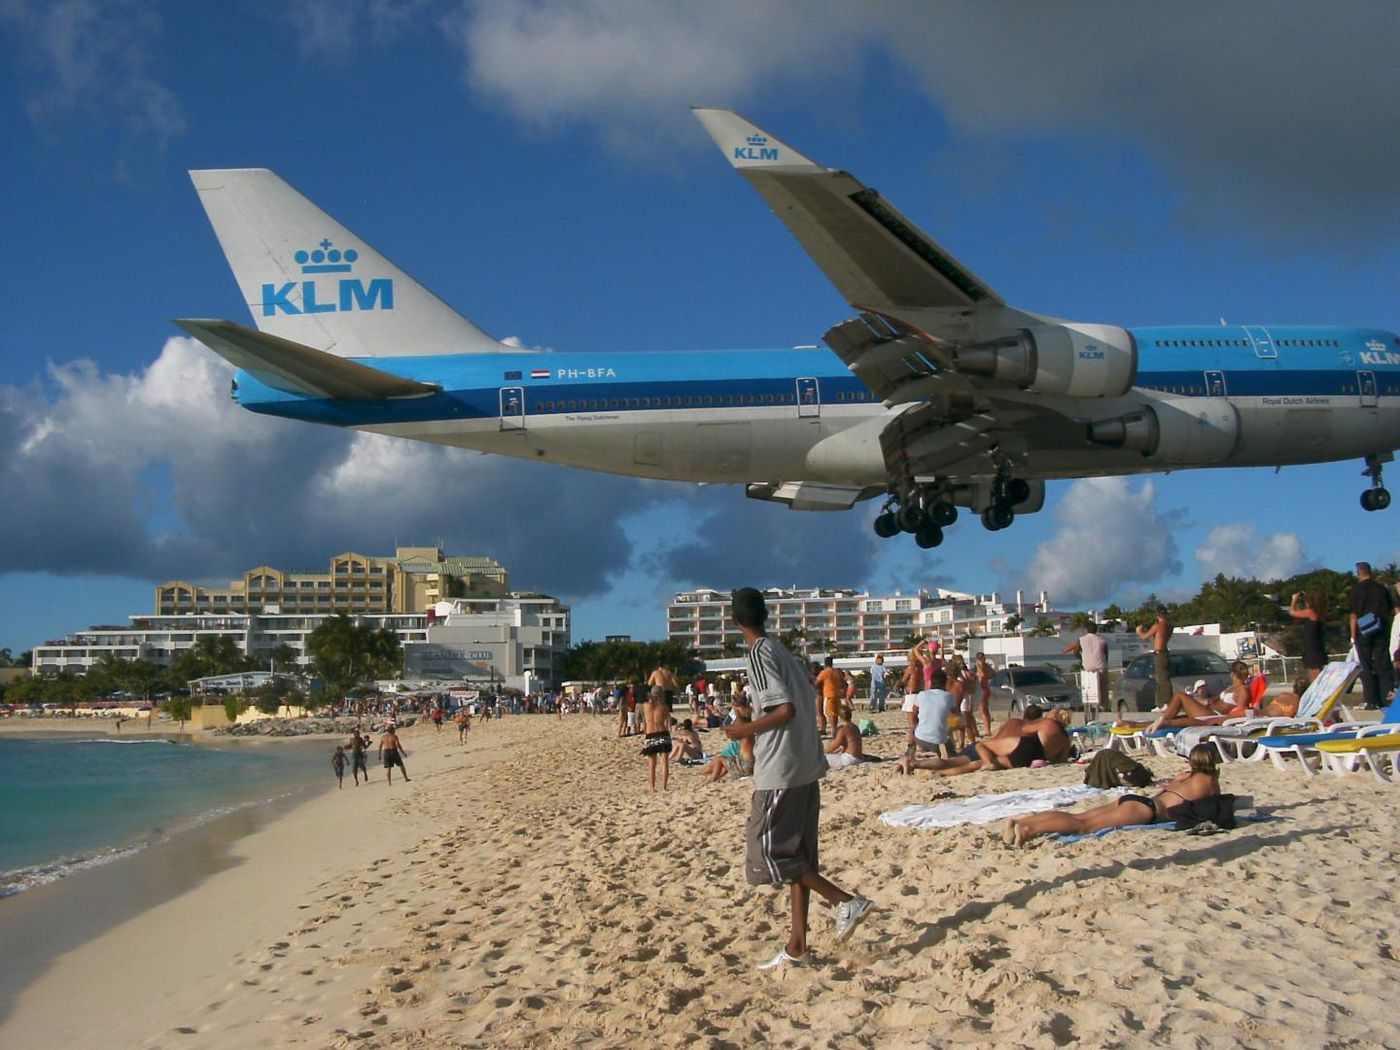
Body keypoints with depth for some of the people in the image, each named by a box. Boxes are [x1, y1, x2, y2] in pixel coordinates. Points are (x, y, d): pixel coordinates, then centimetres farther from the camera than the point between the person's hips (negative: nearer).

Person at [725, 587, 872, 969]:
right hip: (807, 768, 9)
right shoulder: (785, 653, 14)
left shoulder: (759, 654, -12)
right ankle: (797, 944, 11)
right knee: (796, 856, 10)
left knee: (769, 854, -3)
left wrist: (745, 731, -9)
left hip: (779, 772, -9)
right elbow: (809, 698, 15)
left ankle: (845, 901, -6)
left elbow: (786, 708, -20)